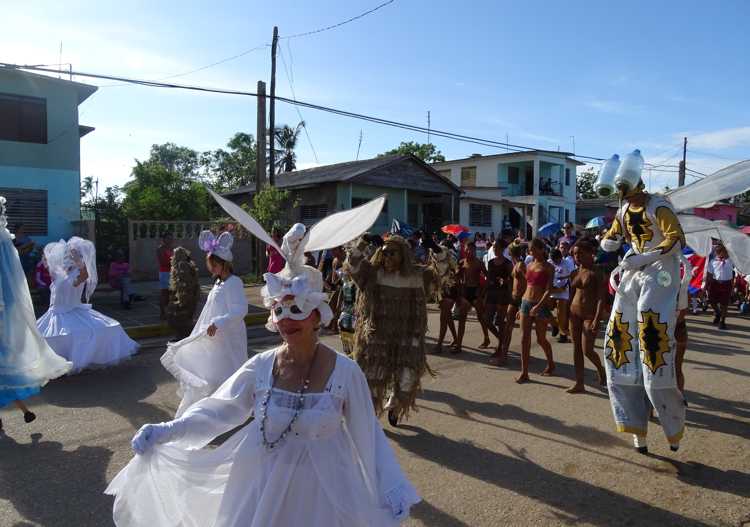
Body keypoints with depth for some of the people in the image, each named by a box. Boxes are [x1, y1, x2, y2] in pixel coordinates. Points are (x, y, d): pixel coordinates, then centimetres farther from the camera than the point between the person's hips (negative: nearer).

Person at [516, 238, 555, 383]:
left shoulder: (548, 267, -5)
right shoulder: (529, 265, 11)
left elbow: (549, 290, -12)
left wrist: (539, 306, -23)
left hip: (541, 305, -5)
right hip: (526, 303, 5)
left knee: (541, 339, 7)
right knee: (524, 338, 0)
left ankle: (551, 364, 33)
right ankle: (524, 372, 5)